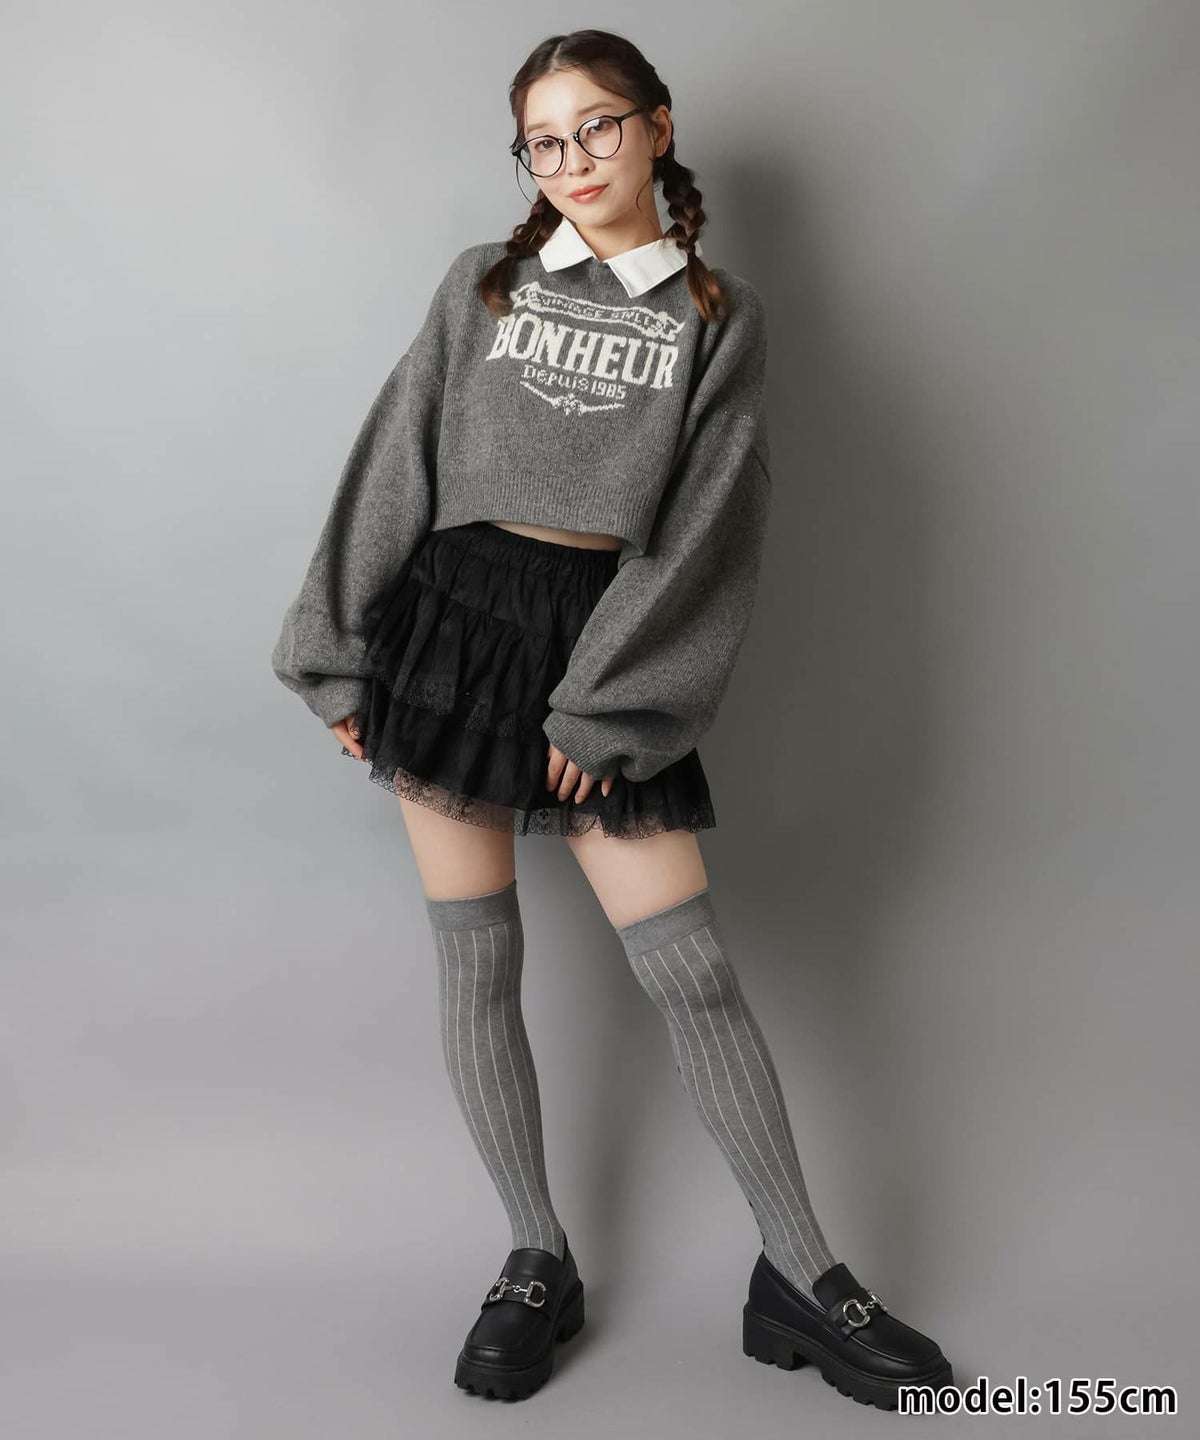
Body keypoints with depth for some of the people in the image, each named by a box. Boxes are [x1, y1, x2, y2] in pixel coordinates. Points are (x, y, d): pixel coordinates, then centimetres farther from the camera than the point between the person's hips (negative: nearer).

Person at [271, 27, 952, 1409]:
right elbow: (396, 464, 9)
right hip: (452, 616, 2)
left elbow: (705, 525, -3)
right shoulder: (484, 281, 11)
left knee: (692, 968, -3)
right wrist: (341, 658, 4)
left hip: (607, 638, -1)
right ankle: (537, 1263, 20)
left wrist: (606, 708, -11)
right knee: (475, 960, 4)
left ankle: (799, 1275, 13)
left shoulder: (719, 316, 6)